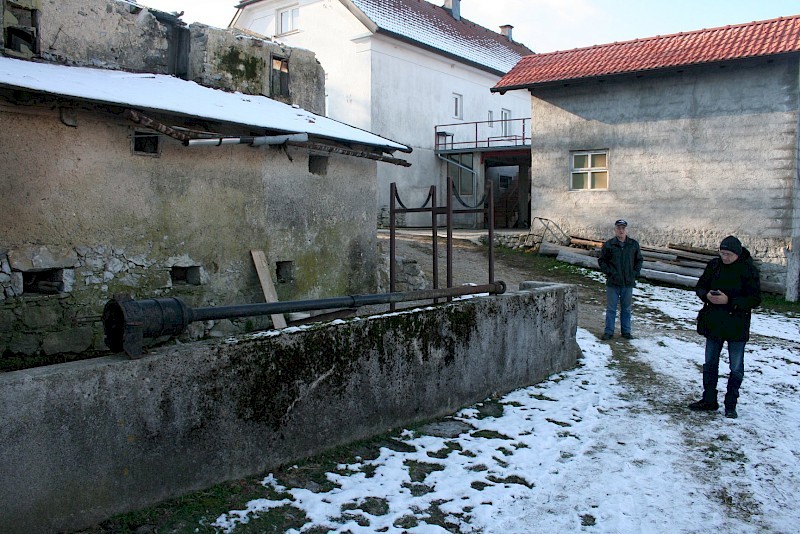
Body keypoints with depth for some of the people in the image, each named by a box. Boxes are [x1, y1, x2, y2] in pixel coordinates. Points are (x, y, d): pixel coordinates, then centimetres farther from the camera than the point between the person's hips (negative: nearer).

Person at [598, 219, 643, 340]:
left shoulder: (634, 244, 5)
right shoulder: (608, 245, -2)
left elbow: (639, 260, 14)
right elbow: (602, 260, 4)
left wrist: (635, 273, 2)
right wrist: (609, 272, -7)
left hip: (628, 282, 2)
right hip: (613, 283, -2)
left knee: (627, 308, 11)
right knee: (611, 308, 3)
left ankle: (626, 331, 21)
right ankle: (609, 331, 11)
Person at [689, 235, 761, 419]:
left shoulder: (749, 270, -12)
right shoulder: (714, 265, 0)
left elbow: (755, 299, -13)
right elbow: (700, 286, 9)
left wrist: (729, 301, -24)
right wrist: (706, 295, -13)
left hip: (737, 326, -4)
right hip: (713, 323, 4)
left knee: (736, 369, 5)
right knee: (710, 364, 13)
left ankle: (731, 405, 18)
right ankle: (709, 400, 27)